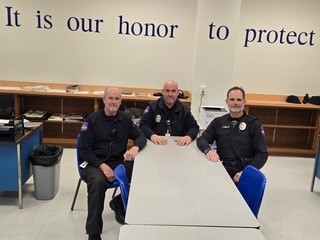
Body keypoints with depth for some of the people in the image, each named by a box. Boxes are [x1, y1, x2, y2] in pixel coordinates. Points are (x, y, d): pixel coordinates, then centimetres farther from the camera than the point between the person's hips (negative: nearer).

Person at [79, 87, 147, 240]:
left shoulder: (125, 119, 8)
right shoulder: (92, 119, -2)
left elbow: (141, 136, 7)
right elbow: (84, 149, -5)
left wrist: (135, 147, -18)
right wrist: (102, 165, -19)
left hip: (119, 163, 3)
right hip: (95, 163, -3)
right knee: (98, 182, -37)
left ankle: (119, 203, 4)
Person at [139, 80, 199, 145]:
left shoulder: (185, 109, 11)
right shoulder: (152, 107, 6)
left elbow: (194, 127, 6)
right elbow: (143, 125, -3)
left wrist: (189, 137, -17)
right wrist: (152, 136, -24)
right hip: (156, 145, -2)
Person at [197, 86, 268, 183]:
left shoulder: (254, 124, 8)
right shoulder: (218, 122, 15)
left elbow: (262, 154, 2)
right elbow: (201, 140, 8)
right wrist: (208, 150, -16)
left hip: (243, 172, -1)